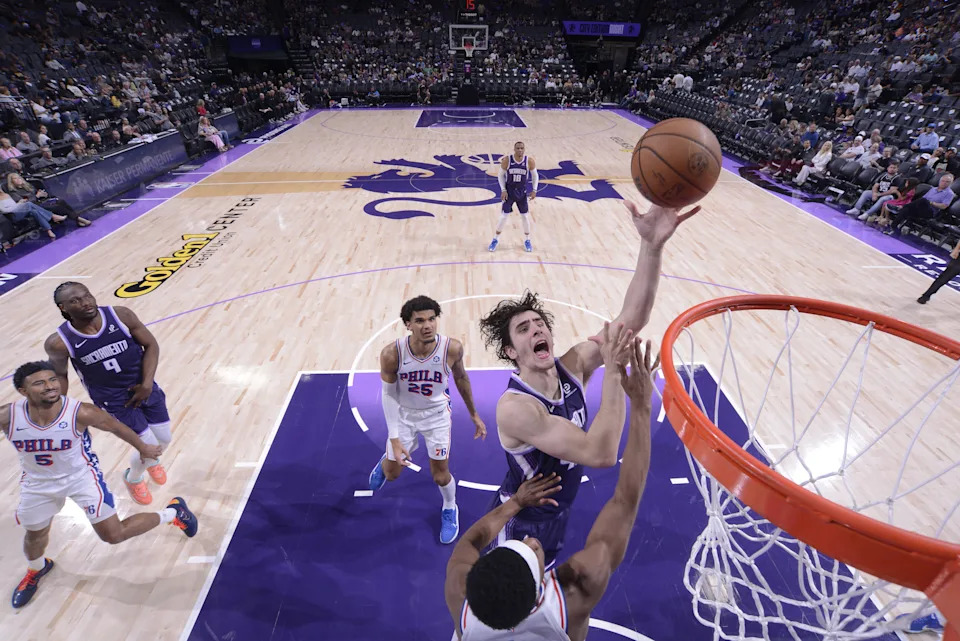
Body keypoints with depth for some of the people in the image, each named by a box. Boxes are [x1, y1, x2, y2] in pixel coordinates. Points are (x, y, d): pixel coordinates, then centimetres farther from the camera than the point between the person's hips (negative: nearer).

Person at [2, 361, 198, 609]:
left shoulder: (81, 413, -31)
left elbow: (116, 427, -13)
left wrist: (143, 448, 0)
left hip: (82, 476, -4)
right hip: (38, 483, 4)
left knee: (113, 535, -3)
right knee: (34, 534, 28)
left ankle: (172, 512, 18)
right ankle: (36, 570, 63)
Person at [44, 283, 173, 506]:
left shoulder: (121, 316, -18)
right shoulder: (59, 343, -19)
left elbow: (151, 345, -7)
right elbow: (59, 374, 1)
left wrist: (147, 384, -13)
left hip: (143, 388, 2)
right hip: (113, 400, -2)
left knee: (164, 440, 11)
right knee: (150, 446, -5)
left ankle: (150, 459, 50)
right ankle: (133, 478, 31)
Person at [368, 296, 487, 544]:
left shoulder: (452, 348, -29)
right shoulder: (391, 354, -31)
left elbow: (461, 378, -7)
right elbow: (389, 393, -15)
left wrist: (474, 414, 3)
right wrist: (394, 438, -18)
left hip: (436, 413, 0)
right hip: (403, 413, 1)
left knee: (441, 476, 7)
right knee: (391, 473, 16)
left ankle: (450, 509, 42)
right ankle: (386, 459, 55)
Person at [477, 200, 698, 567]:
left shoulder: (572, 366, -17)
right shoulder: (514, 408, -36)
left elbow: (632, 320, -29)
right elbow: (601, 454, -42)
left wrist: (652, 245, -41)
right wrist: (613, 369, -44)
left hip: (556, 513, 6)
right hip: (522, 523, -6)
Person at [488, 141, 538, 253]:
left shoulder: (529, 161, -11)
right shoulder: (506, 160, -14)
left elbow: (535, 175, 2)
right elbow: (500, 175, -3)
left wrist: (534, 190, -6)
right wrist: (503, 190, -11)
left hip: (522, 192, 1)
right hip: (509, 191, -1)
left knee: (525, 216, 7)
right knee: (504, 216, 1)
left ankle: (527, 240, 25)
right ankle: (496, 239, 18)